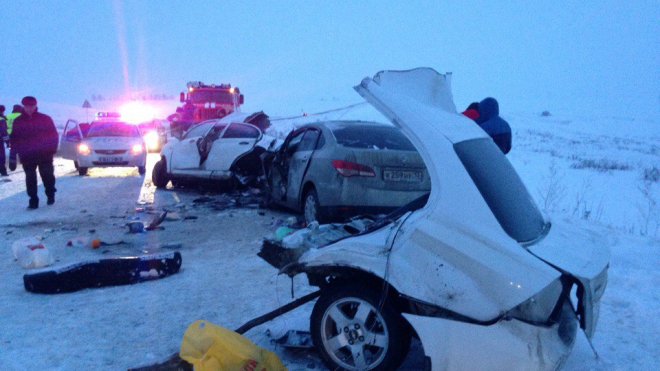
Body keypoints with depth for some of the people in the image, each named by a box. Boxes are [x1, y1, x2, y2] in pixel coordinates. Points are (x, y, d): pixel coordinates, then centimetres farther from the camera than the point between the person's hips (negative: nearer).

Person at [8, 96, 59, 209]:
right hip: (26, 155, 1)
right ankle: (33, 200, 9)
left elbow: (53, 135, 4)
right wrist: (13, 157, 0)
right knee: (30, 178, 2)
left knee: (47, 175, 3)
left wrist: (52, 149, -5)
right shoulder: (18, 121, 4)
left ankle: (50, 195, 24)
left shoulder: (45, 119, 0)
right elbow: (14, 139, 4)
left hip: (45, 154, -1)